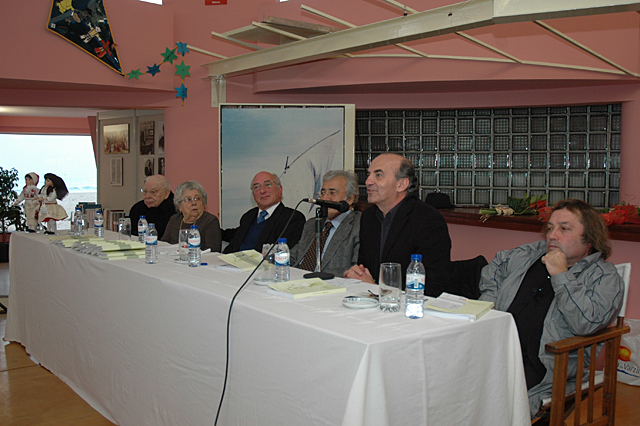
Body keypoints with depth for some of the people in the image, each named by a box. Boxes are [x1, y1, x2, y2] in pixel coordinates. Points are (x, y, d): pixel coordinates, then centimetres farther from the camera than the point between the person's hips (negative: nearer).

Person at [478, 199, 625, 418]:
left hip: (536, 365, -5)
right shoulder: (531, 253, 19)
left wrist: (560, 275, -11)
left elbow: (587, 322, -16)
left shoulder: (605, 277, 3)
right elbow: (495, 268, 36)